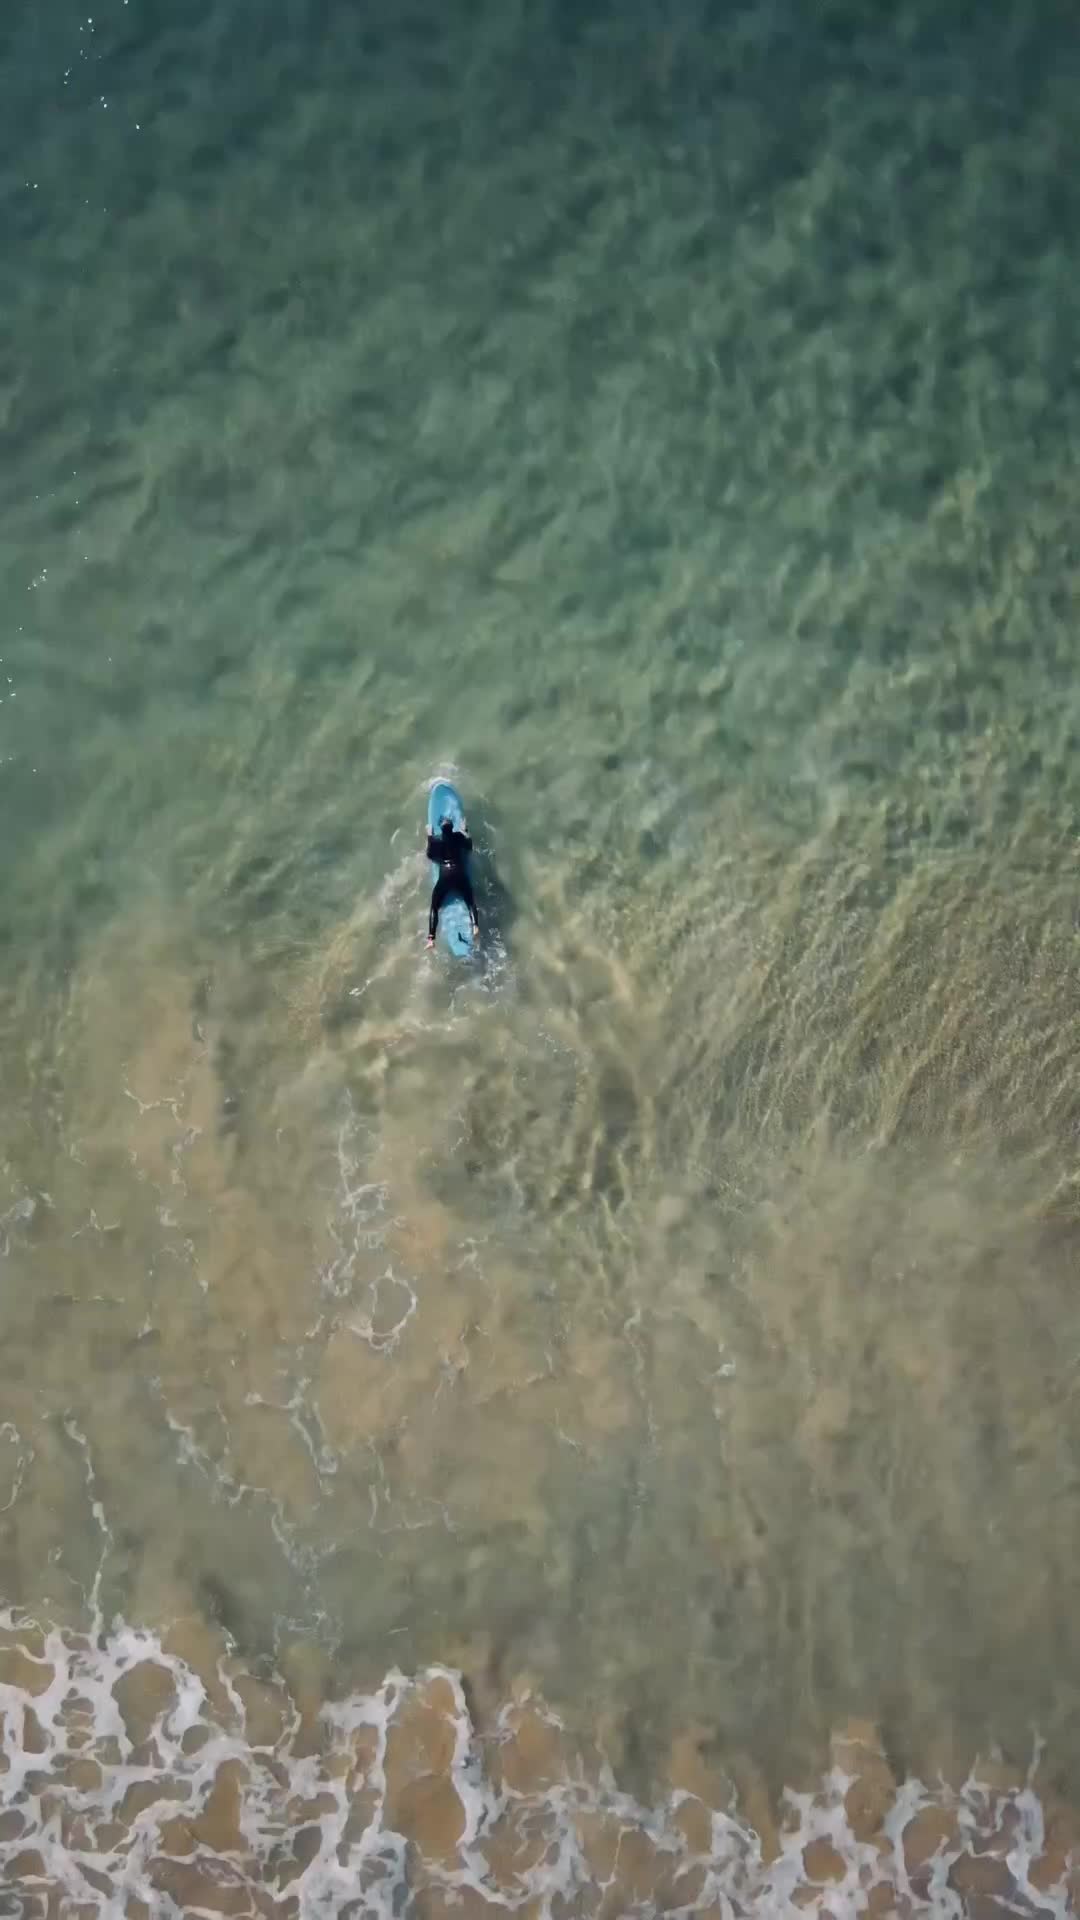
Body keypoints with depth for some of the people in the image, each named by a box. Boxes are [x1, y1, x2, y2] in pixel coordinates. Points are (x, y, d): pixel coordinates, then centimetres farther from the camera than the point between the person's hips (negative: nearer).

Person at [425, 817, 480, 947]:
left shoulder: (436, 840, 3)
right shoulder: (459, 836, 5)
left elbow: (430, 855, 14)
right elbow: (469, 847, 19)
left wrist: (429, 837, 17)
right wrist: (464, 831, 26)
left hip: (445, 875, -1)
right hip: (460, 874, 1)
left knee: (434, 907, 3)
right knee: (470, 902, 6)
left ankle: (431, 938, -11)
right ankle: (475, 926, -23)